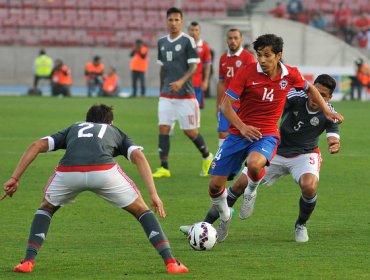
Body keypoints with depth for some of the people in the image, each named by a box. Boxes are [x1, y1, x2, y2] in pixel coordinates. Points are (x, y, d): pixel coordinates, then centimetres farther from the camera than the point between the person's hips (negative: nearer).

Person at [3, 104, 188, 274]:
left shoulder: (73, 129, 40)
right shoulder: (117, 133, 36)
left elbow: (37, 146, 25)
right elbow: (138, 156, 15)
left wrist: (15, 178, 25)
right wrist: (153, 194, 8)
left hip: (68, 172, 1)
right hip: (105, 172, -1)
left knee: (46, 208, 32)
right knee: (141, 210, 22)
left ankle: (28, 261, 17)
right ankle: (170, 262, 10)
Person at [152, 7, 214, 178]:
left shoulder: (187, 41, -7)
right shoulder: (162, 42, 10)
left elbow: (193, 66, -11)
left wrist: (181, 81, -26)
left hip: (185, 95, -5)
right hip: (166, 96, 5)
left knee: (190, 131, 0)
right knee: (163, 129, -6)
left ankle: (207, 158, 24)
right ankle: (164, 168, -4)